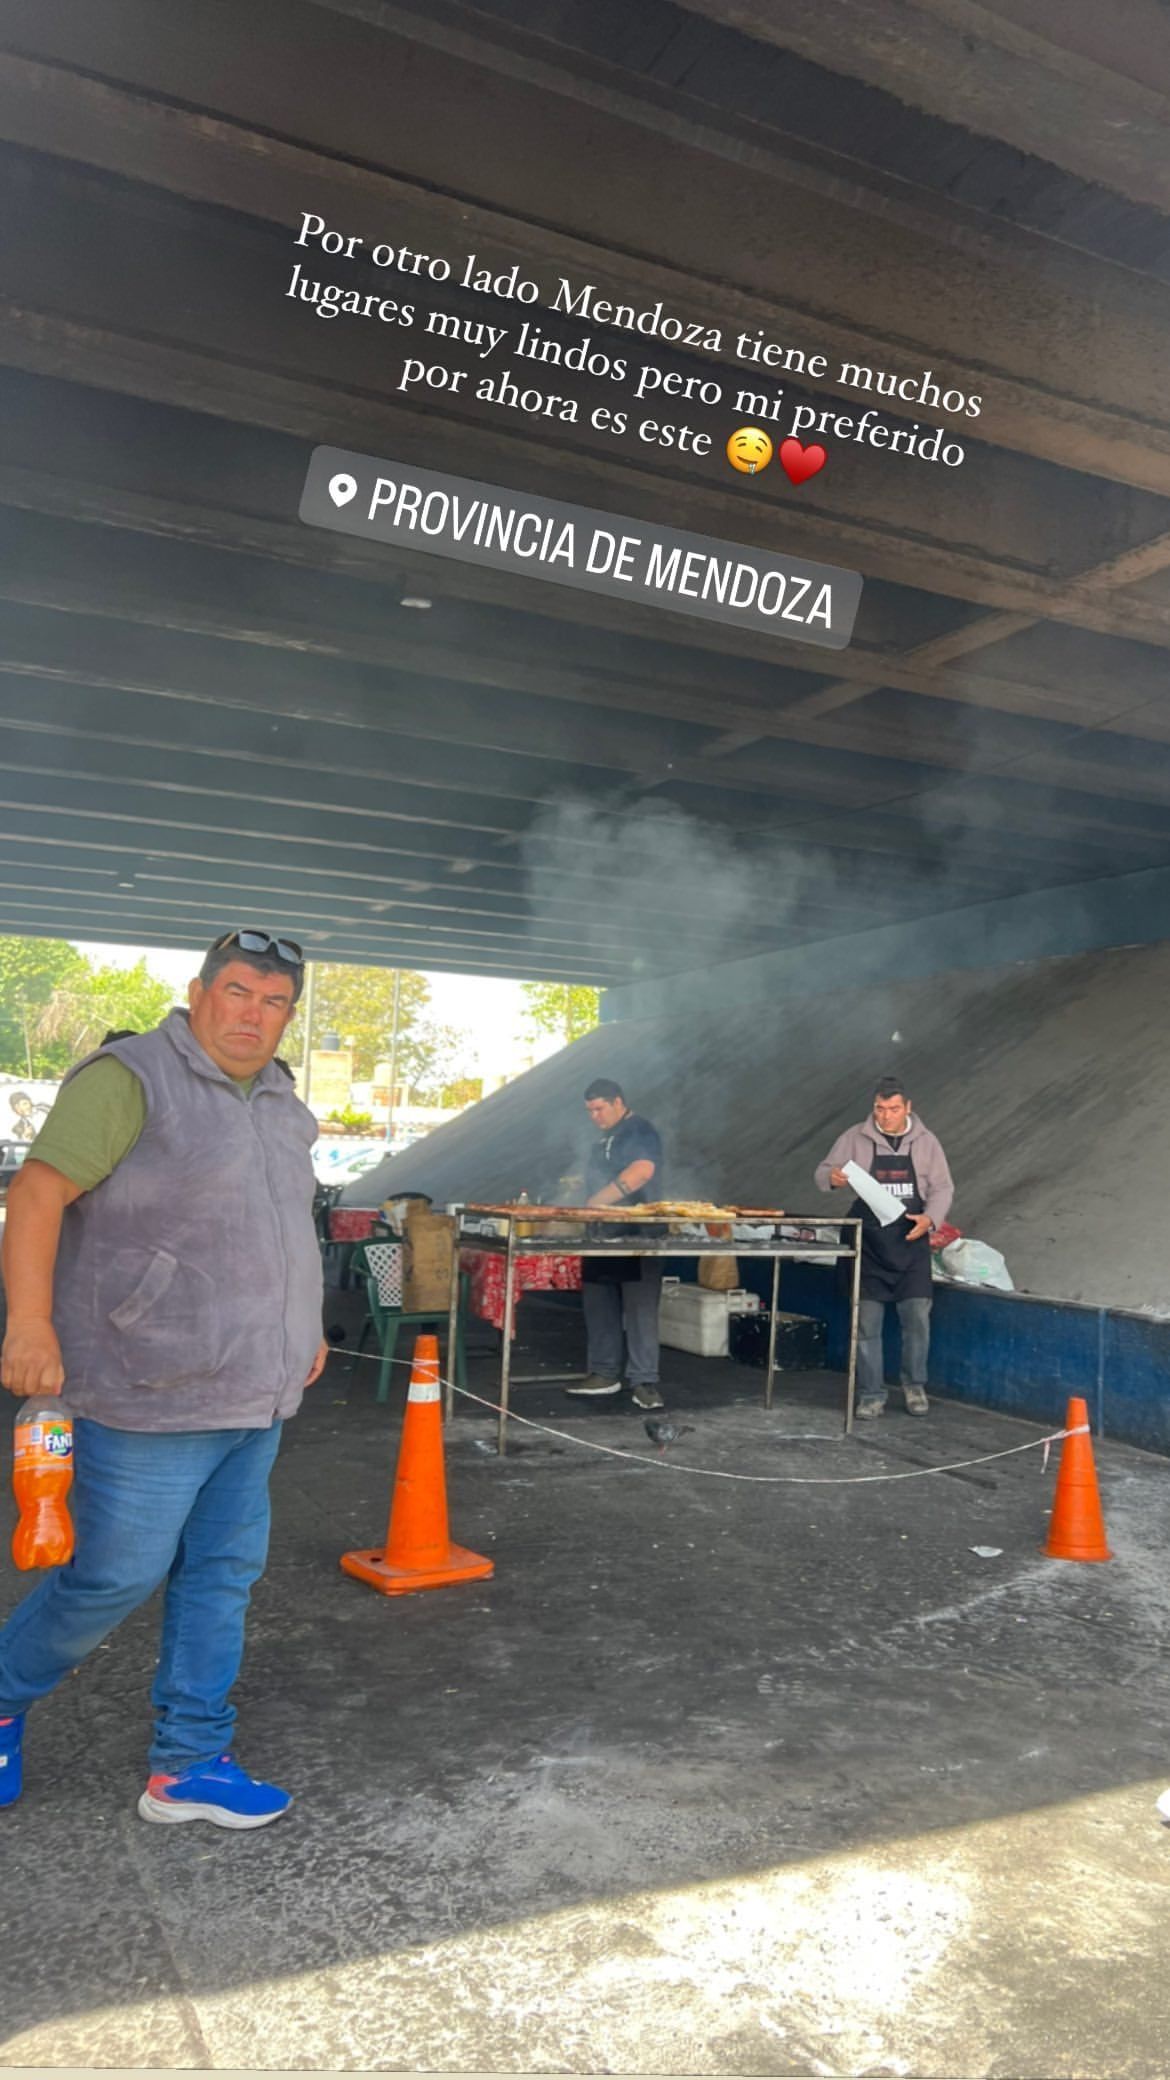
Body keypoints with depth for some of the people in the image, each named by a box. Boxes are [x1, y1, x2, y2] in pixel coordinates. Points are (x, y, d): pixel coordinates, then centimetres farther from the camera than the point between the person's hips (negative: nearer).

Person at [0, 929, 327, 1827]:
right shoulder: (131, 1078, -12)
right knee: (116, 1577, 3)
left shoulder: (279, 1103, 13)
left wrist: (304, 1327, 22)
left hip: (257, 1396, 8)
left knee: (224, 1574, 12)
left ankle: (188, 1766, 25)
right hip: (155, 1396, -8)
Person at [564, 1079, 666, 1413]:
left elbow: (642, 1171, -25)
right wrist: (578, 1191, 14)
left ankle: (644, 1382, -5)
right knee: (599, 1308, 10)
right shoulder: (604, 1139, 21)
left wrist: (597, 1201, -25)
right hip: (603, 1236, 9)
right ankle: (604, 1373, 19)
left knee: (639, 1310, -8)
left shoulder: (639, 1131, -8)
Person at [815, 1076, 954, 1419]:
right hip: (869, 1245, 0)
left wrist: (929, 1218, -14)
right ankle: (871, 1394, 12)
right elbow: (822, 1173, 2)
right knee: (866, 1321, 1)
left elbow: (942, 1188, 5)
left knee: (917, 1317, -2)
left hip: (911, 1244, 1)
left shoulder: (925, 1143, 4)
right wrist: (832, 1178, -22)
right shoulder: (855, 1138, 1)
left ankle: (914, 1385, 20)